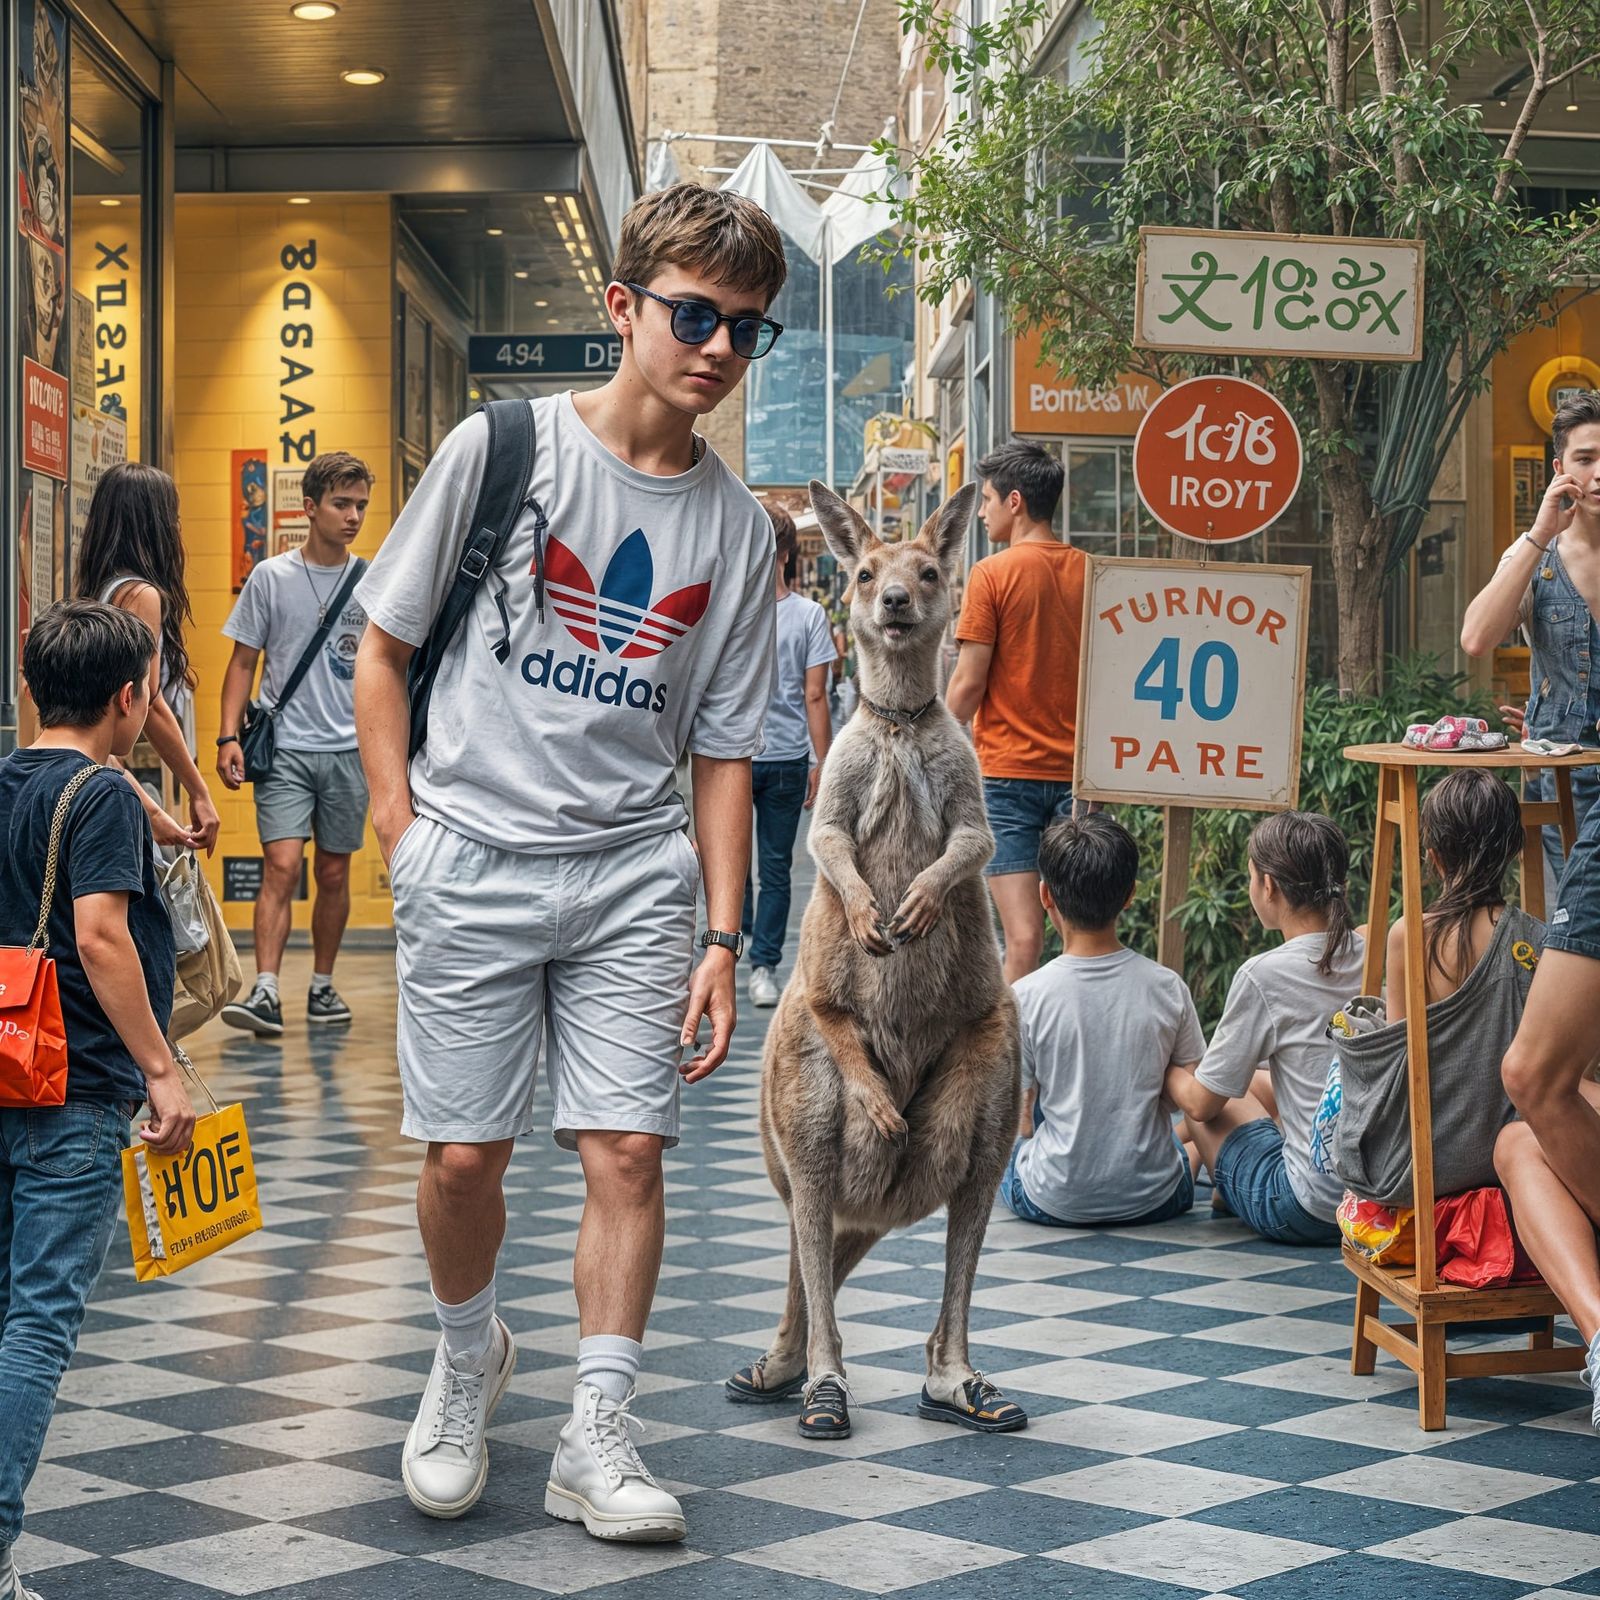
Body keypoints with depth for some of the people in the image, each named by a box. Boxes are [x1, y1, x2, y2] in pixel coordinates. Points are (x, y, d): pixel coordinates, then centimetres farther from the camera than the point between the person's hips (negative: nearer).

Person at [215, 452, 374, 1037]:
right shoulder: (271, 578, 1)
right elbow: (243, 662, 5)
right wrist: (229, 736, -5)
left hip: (349, 751, 3)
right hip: (284, 749, -2)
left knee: (334, 874, 9)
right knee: (281, 866, -14)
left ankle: (322, 989, 21)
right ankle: (265, 994, -18)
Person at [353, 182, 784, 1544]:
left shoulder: (738, 528, 5)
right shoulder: (502, 447, -3)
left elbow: (723, 750, 8)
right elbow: (385, 646, 4)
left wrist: (723, 937, 1)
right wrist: (401, 825, -4)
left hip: (637, 870, 2)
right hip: (473, 857, -2)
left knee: (629, 1151, -4)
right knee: (464, 1152, 1)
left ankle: (597, 1438, 9)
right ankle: (469, 1357, 30)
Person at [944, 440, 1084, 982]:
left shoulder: (993, 574, -7)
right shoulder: (1092, 573, 6)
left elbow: (968, 684, -8)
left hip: (1007, 770, -4)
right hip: (1077, 770, 4)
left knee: (1024, 935, -6)